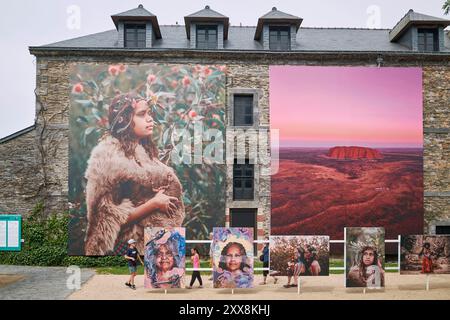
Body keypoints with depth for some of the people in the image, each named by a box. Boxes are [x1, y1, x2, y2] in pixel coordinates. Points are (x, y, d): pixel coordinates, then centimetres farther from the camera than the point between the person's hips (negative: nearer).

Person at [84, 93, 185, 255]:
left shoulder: (145, 150, 5)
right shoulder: (108, 156, -16)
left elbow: (168, 186, 17)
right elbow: (111, 218, -19)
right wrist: (154, 203, -18)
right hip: (128, 243, -7)